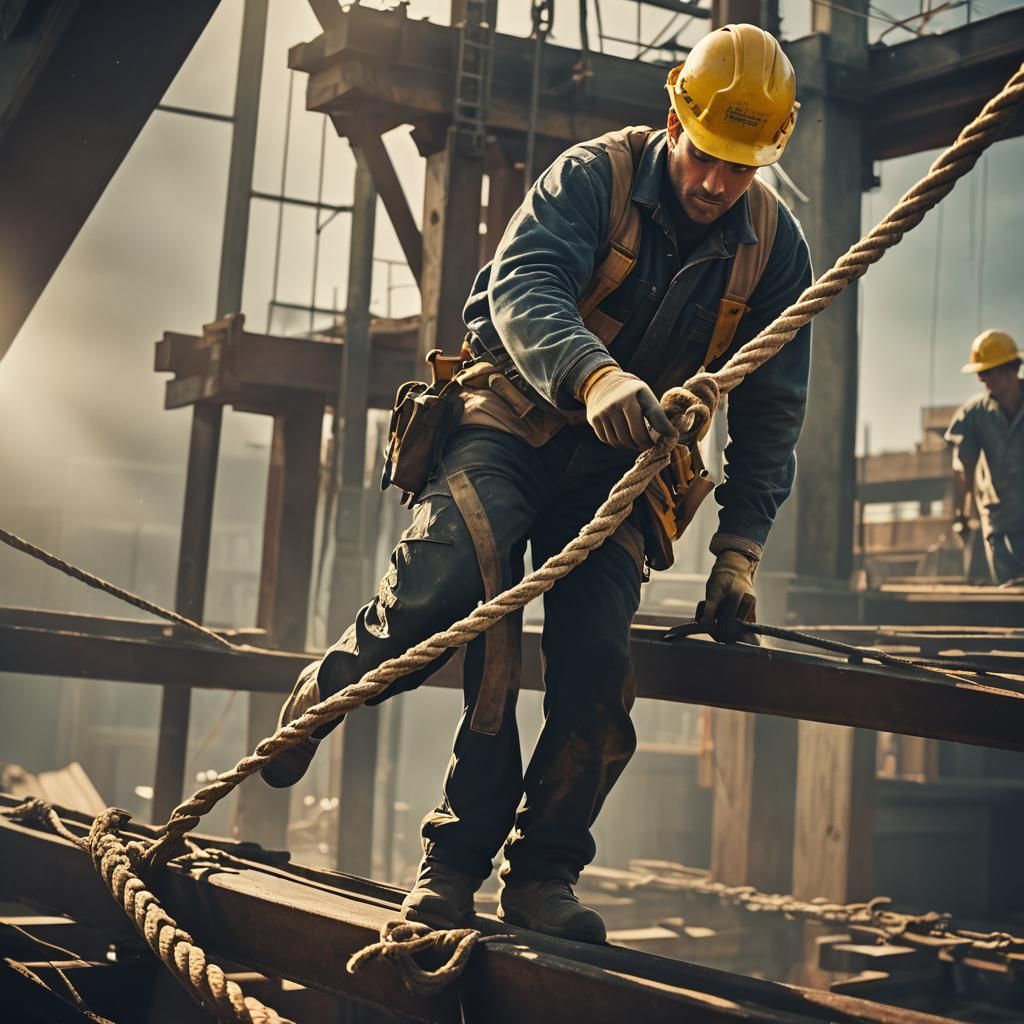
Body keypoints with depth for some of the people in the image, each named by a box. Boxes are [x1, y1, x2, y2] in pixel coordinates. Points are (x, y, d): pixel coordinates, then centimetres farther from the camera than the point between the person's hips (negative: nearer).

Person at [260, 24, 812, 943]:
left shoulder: (777, 252, 0)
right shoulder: (594, 177, -10)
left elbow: (771, 415, 6)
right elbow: (522, 286, -27)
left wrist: (740, 549, -2)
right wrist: (594, 377, -48)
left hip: (621, 464, 3)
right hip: (513, 419, -3)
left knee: (597, 663, -14)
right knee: (453, 574, -33)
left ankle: (541, 874, 2)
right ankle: (327, 693, -4)